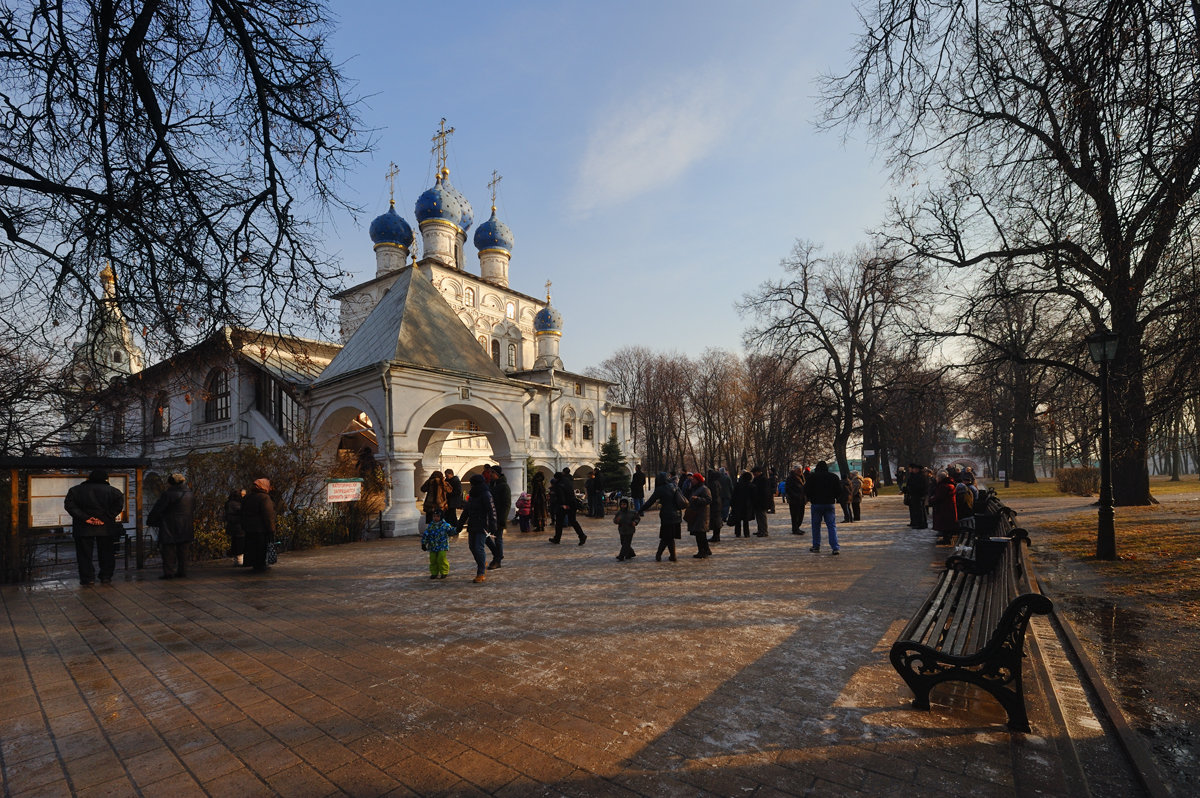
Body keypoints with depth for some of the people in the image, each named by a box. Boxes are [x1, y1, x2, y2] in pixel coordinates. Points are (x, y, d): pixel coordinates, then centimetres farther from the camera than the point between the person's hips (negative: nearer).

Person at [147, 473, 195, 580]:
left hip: (170, 529, -5)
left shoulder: (167, 494, -11)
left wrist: (150, 521, 11)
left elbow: (156, 510, -4)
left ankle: (169, 572, 2)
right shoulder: (190, 495, 7)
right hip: (186, 530, 6)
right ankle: (182, 572, 13)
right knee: (183, 552, 11)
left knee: (169, 552, 2)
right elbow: (193, 510, 16)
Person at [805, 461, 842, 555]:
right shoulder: (833, 476, 1)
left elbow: (806, 490, -6)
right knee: (832, 526, 3)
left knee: (816, 526, 11)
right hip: (830, 504, 2)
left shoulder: (812, 476, -5)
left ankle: (816, 546, 17)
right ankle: (835, 547, -6)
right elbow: (839, 491, 3)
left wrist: (810, 498, 13)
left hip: (816, 504, -1)